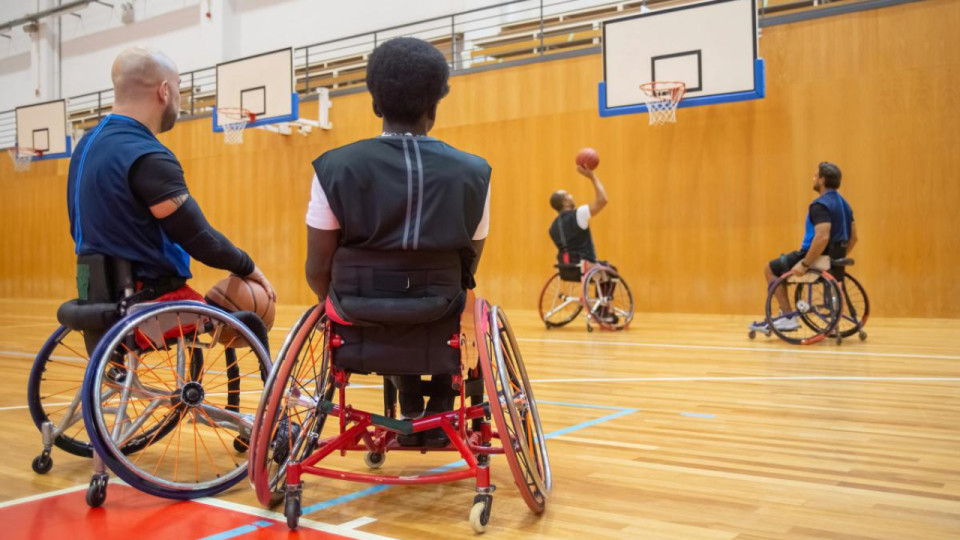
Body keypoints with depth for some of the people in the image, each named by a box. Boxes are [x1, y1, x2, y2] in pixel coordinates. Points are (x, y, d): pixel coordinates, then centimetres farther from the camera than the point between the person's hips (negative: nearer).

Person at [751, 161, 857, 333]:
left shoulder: (820, 205, -18)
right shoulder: (843, 203, 12)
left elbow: (822, 237, -31)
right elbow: (853, 237, 16)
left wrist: (805, 264, -26)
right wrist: (837, 259, 22)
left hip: (818, 260, -9)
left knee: (771, 269, 7)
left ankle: (788, 317, 2)